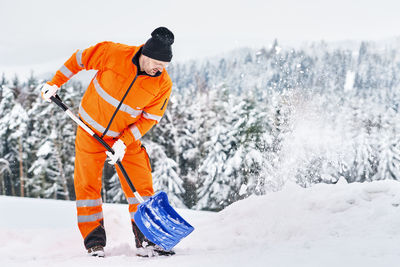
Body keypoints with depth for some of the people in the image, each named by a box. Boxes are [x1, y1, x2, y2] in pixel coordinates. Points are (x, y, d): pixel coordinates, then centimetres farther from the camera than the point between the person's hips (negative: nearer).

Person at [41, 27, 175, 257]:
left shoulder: (163, 84, -18)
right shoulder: (114, 53, -23)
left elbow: (150, 118, -11)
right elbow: (80, 59, -7)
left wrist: (124, 142, -20)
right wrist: (55, 83, -3)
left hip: (127, 136, 1)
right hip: (91, 130, -1)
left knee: (142, 186, -4)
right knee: (87, 184, -2)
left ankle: (146, 240, 6)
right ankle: (94, 241, 8)